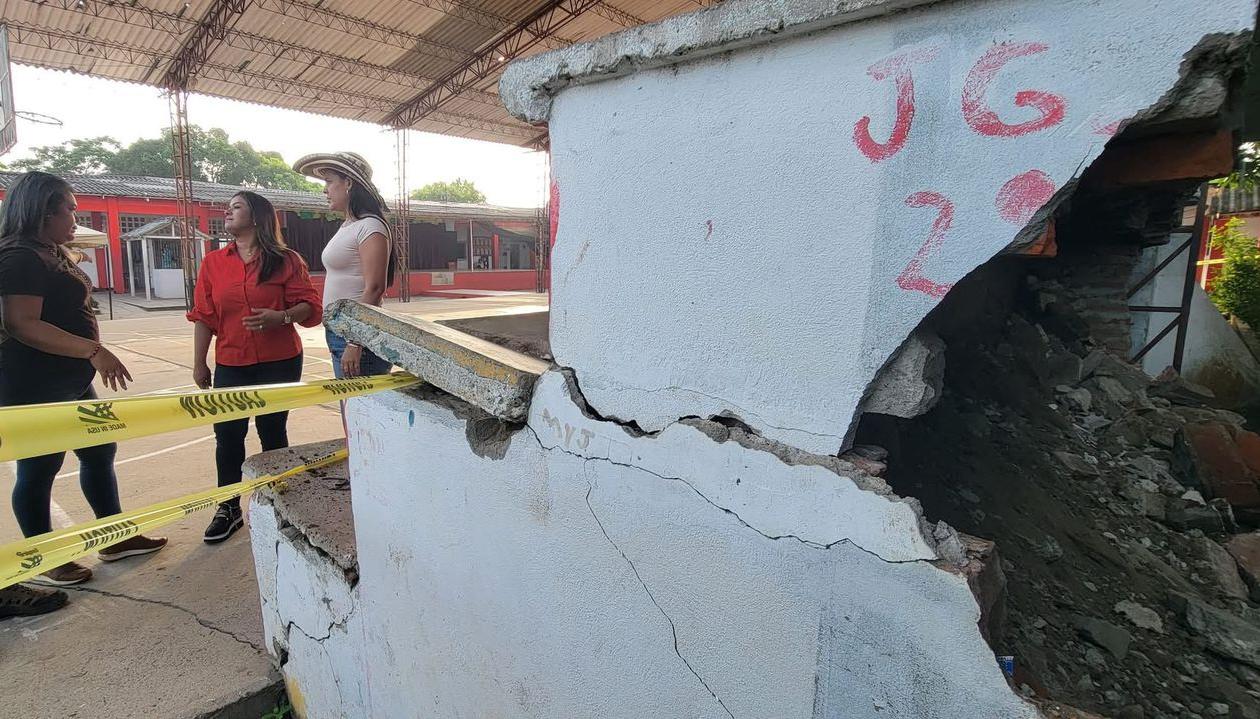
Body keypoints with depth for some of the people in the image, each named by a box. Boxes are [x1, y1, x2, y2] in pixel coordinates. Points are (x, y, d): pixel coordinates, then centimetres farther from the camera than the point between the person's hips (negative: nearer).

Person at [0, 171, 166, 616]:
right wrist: (94, 350, -31)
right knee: (39, 468, 3)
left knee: (99, 452, 15)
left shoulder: (50, 254, 13)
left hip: (68, 382, 10)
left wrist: (90, 357, 24)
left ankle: (116, 538, 27)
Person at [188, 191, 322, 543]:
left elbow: (310, 307, -6)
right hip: (231, 365, 3)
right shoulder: (213, 262, 7)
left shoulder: (286, 260, -3)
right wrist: (199, 363, 8)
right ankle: (229, 508, 18)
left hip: (279, 363, -2)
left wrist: (281, 317, -25)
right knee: (227, 435, 2)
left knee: (272, 432, 9)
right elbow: (204, 316, 8)